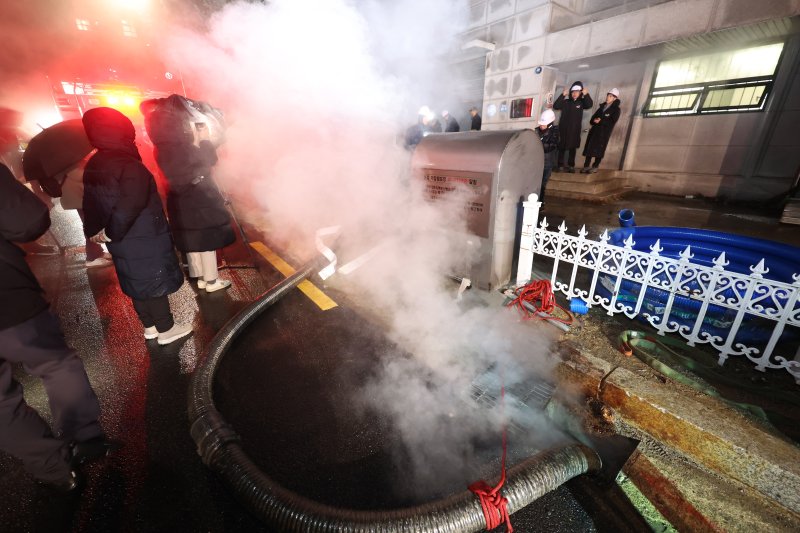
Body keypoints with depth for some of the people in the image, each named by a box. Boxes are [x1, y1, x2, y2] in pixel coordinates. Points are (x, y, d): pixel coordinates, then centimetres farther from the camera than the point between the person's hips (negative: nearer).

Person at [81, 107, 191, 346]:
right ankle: (166, 329, 18)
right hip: (145, 239, -8)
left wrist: (94, 230, 14)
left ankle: (150, 326, 34)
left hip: (121, 240, 8)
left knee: (137, 282, 19)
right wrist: (111, 233, -17)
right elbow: (130, 205, -30)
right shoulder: (129, 165, -21)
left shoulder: (92, 166, 6)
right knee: (156, 283, 5)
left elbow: (90, 203, 10)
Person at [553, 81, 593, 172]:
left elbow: (590, 105, -11)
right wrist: (562, 95, -16)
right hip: (564, 129, -1)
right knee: (562, 147, -2)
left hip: (575, 130, 1)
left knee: (572, 148, 5)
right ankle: (560, 165, 1)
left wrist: (586, 95, -20)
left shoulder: (581, 102, 6)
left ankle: (571, 166, 10)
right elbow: (555, 106, -9)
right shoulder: (566, 101, 3)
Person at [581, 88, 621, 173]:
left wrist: (601, 121, -18)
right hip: (595, 130, 5)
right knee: (589, 148, -1)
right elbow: (594, 117, 12)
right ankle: (586, 166, 3)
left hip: (604, 132, -5)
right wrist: (594, 121, -11)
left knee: (599, 149, -4)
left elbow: (612, 121, -11)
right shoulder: (602, 106, 18)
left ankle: (595, 167, 2)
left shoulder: (616, 109, 0)